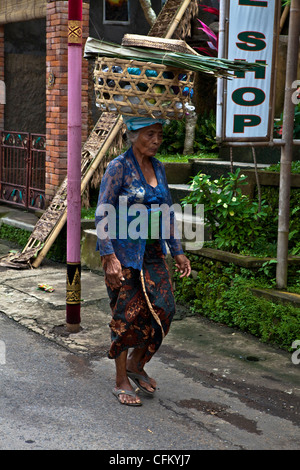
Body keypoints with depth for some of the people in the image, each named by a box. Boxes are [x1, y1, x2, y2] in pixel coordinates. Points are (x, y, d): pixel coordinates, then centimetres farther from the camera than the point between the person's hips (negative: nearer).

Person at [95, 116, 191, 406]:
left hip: (153, 252, 6)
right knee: (126, 314, 0)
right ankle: (121, 382, 15)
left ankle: (136, 364, 24)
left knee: (163, 308, 2)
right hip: (124, 252, -6)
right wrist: (109, 256, -20)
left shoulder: (157, 168, 10)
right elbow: (102, 214, -13)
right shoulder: (118, 167, -10)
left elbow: (167, 213, 16)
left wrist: (177, 251, 14)